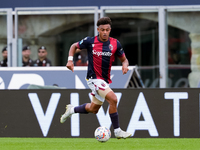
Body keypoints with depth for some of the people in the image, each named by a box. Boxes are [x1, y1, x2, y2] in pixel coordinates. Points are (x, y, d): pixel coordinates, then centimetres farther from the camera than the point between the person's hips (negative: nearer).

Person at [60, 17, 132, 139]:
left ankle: (72, 110, 43)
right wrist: (70, 60, -8)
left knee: (93, 109, 17)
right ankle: (117, 131, -16)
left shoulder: (115, 44, -3)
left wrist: (125, 65, -16)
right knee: (113, 99, -24)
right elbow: (74, 46, 7)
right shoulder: (90, 41, -10)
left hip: (105, 80, 6)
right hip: (94, 78, -6)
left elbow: (124, 59, 7)